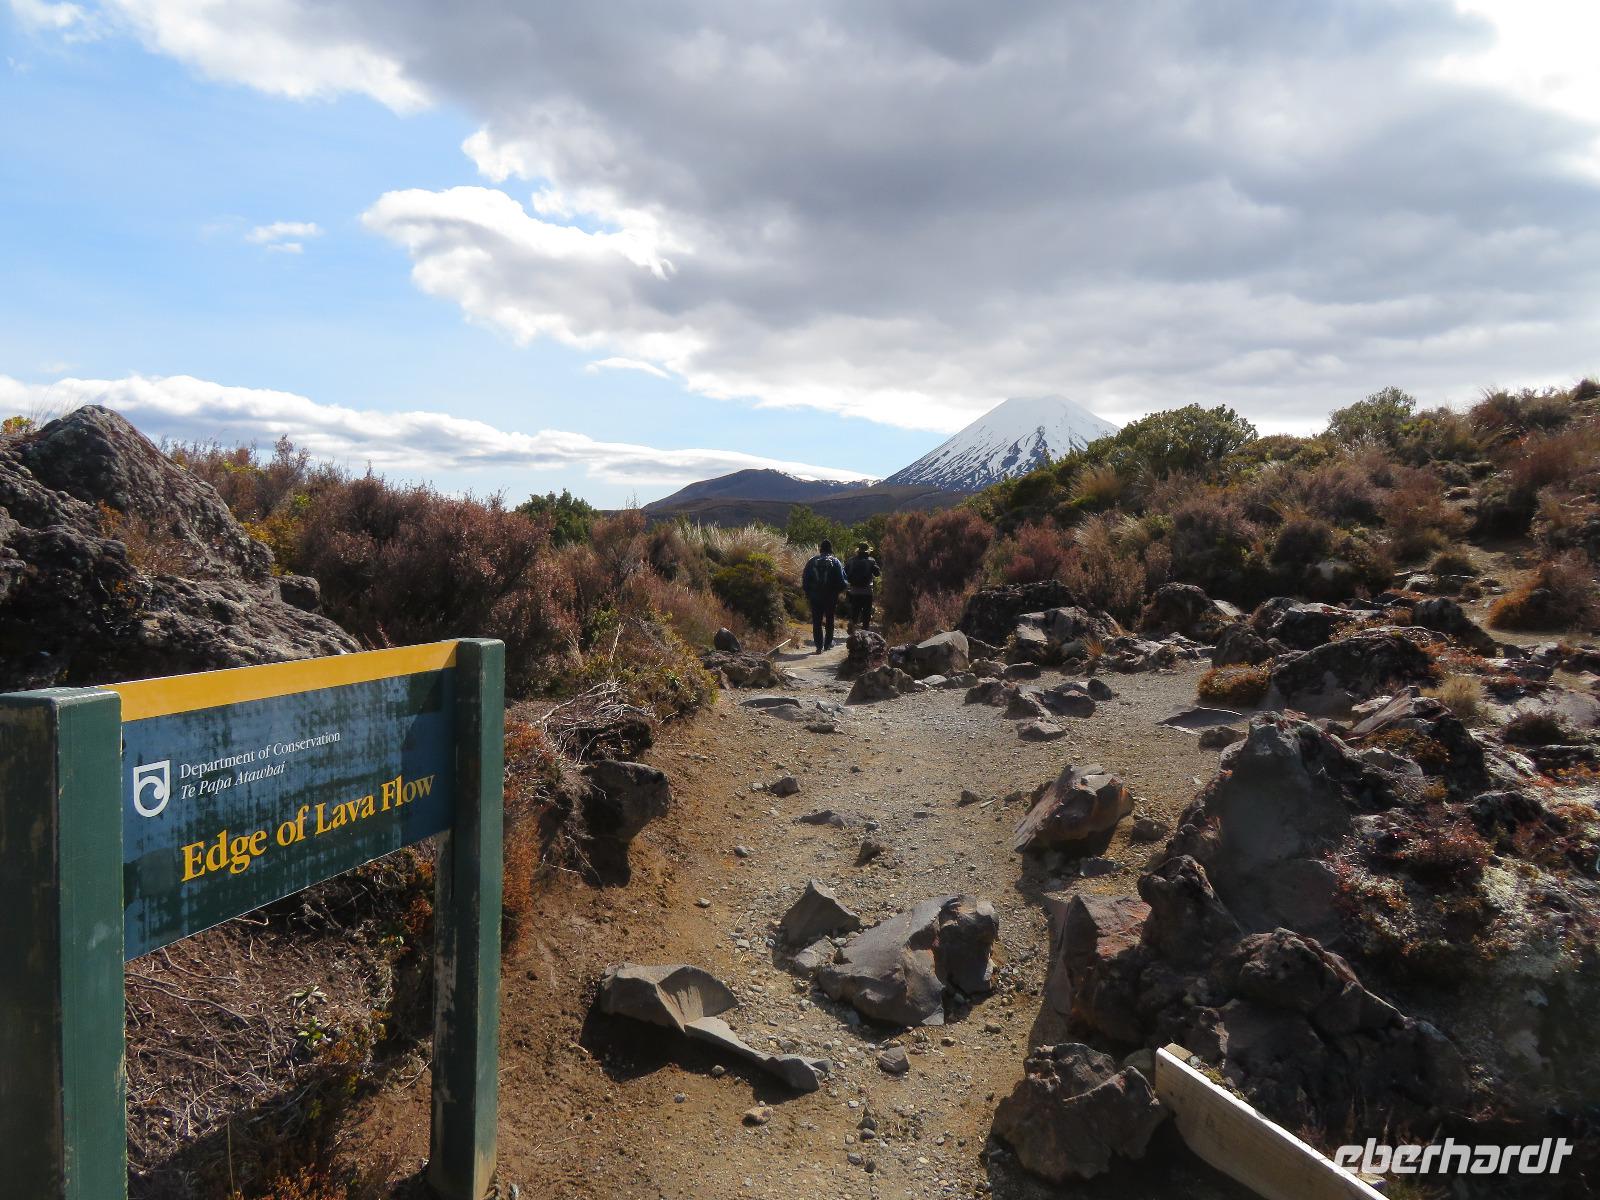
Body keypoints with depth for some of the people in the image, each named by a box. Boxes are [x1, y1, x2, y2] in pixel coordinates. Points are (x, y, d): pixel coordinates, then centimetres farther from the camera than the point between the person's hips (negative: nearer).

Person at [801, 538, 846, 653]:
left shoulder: (812, 561, 0)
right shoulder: (835, 562, -5)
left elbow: (805, 578, 2)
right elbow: (841, 580, -6)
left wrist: (807, 593, 11)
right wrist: (837, 591, 11)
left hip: (815, 596, 1)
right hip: (830, 596, 0)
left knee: (816, 621, 4)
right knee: (829, 620, 15)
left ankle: (819, 645, -1)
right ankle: (828, 643, 20)